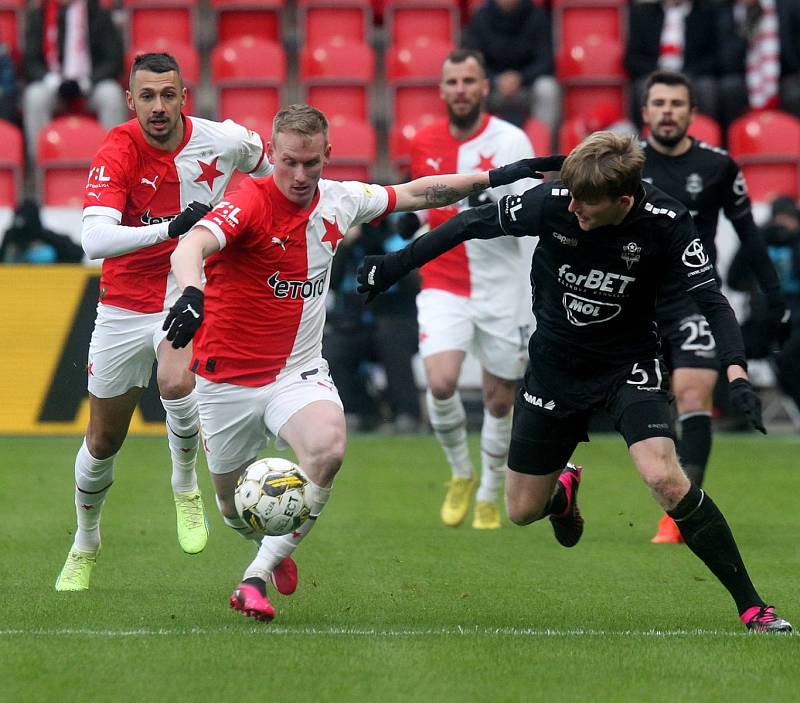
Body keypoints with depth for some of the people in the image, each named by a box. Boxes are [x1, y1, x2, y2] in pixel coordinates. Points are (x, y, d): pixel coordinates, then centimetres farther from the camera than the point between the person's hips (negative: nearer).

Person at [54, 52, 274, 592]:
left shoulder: (224, 140, -12)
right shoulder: (117, 152, -21)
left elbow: (266, 167, 15)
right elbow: (94, 241, -36)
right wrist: (170, 228, -47)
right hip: (125, 302, 0)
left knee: (176, 384, -32)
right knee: (103, 441, 11)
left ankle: (186, 487, -3)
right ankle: (85, 546, 37)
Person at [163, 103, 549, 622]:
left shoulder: (340, 201, -2)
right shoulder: (250, 203, -19)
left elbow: (419, 193, 15)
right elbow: (190, 247, -38)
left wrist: (496, 177, 15)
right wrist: (192, 292, -59)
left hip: (297, 372, 3)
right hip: (228, 378, -3)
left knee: (328, 449, -30)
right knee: (235, 509, 10)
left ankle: (257, 578, -23)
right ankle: (275, 551, 47)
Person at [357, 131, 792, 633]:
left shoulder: (665, 222, -23)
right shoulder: (552, 201, -20)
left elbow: (711, 299, -23)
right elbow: (473, 224, -6)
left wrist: (736, 373, -39)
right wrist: (399, 264, -2)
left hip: (629, 364, -2)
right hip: (555, 367, 2)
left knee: (664, 477, -27)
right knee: (523, 511, 7)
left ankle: (752, 607, -16)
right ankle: (564, 492, 48)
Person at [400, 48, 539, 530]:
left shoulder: (510, 141, -8)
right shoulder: (424, 143, 5)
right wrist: (414, 216, 3)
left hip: (503, 290, -2)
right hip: (444, 286, 2)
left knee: (500, 401, 6)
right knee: (441, 384, -19)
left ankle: (490, 496, 27)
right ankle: (462, 474, 6)